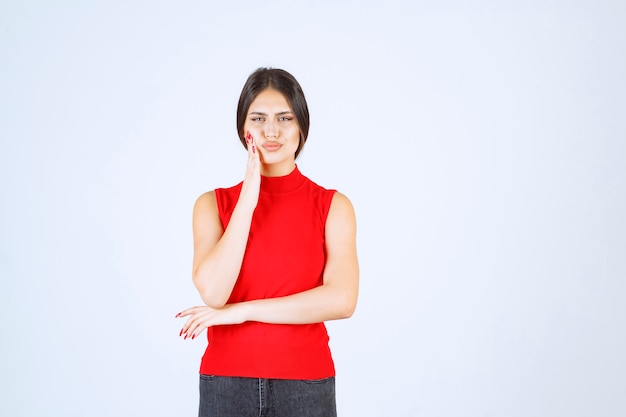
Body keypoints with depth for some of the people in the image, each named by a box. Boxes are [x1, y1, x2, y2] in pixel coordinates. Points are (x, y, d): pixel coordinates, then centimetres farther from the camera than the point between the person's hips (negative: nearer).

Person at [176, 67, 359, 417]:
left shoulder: (333, 205, -2)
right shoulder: (213, 204, 1)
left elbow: (342, 299, -15)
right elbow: (212, 292, -13)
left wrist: (240, 311, -14)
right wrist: (248, 199, -14)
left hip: (305, 382, -1)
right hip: (227, 382, 1)